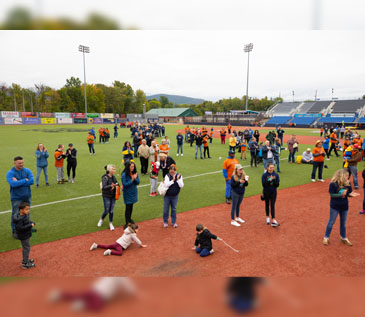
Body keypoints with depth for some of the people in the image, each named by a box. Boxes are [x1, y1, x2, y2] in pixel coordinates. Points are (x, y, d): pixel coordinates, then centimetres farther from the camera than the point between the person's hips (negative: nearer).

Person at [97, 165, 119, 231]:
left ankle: (111, 224, 23)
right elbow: (104, 187, -26)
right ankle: (101, 219, 33)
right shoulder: (105, 177, -15)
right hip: (106, 197, -5)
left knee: (111, 211, 8)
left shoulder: (113, 177, 3)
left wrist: (114, 186, -13)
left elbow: (117, 185, 8)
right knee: (106, 211, 3)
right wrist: (110, 186, -41)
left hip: (113, 196, 5)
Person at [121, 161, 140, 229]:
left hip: (133, 192, 5)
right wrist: (132, 180, -27)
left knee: (131, 206, 17)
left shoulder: (135, 173, -3)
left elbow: (138, 182, -3)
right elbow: (124, 184, -20)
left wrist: (135, 178, -23)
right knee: (128, 207, -3)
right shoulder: (124, 175, -17)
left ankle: (129, 219, 37)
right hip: (127, 193, -5)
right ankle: (127, 223, 5)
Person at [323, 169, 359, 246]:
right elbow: (331, 194, -17)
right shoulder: (333, 184, -18)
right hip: (334, 206, -5)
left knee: (343, 223, 19)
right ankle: (326, 238, 21)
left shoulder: (348, 183, -4)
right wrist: (341, 195, -28)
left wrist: (351, 194, -20)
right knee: (331, 222, 7)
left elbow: (349, 193, 3)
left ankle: (344, 238, 37)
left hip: (344, 206, 5)